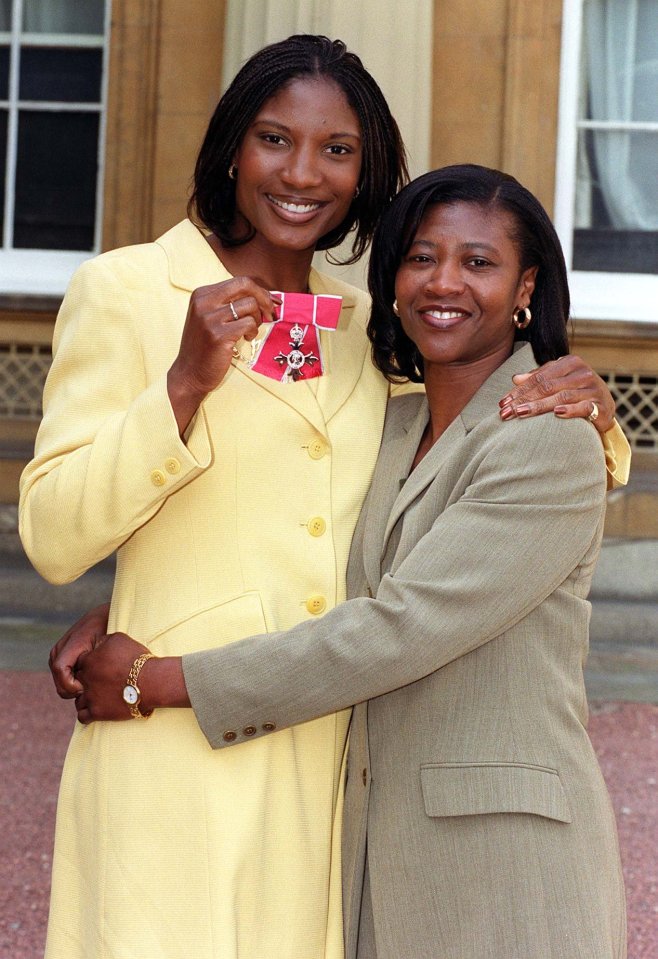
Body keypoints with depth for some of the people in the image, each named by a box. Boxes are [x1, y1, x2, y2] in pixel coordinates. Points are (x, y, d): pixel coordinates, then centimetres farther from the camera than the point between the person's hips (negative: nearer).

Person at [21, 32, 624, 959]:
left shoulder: (364, 325, 13)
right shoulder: (125, 292, -1)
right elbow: (54, 540, -7)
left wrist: (577, 408, 3)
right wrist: (186, 383, -19)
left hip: (327, 766, 5)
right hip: (178, 752, -4)